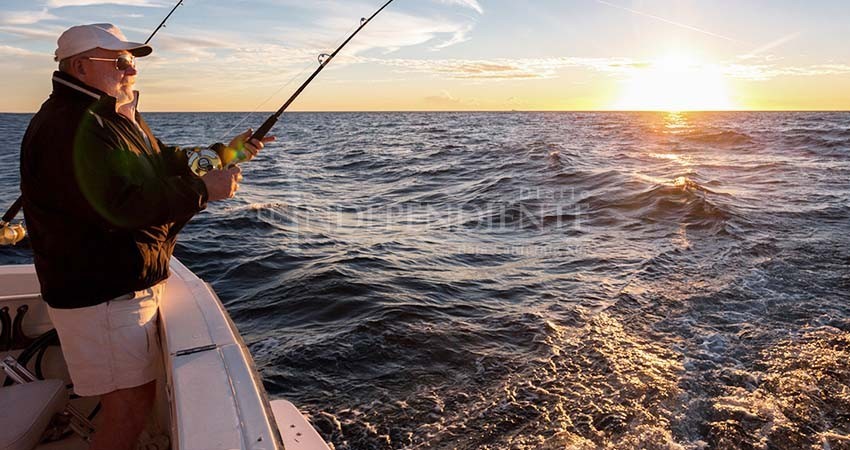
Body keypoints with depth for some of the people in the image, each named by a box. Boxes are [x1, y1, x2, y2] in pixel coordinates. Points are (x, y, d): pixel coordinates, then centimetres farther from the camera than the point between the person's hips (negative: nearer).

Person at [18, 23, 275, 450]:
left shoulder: (115, 119, 16)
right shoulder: (67, 126, -20)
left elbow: (165, 166, 15)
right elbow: (121, 204, -29)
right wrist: (204, 189, -23)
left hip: (130, 285, 11)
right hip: (101, 298, -10)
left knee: (138, 395, 21)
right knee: (129, 410, 0)